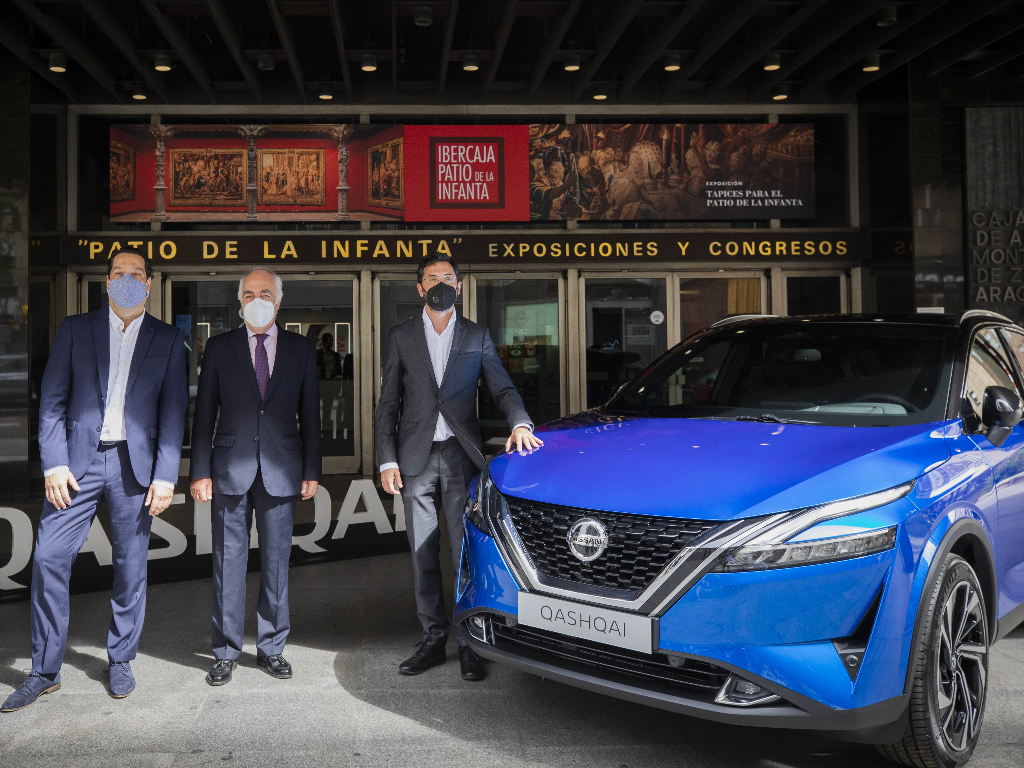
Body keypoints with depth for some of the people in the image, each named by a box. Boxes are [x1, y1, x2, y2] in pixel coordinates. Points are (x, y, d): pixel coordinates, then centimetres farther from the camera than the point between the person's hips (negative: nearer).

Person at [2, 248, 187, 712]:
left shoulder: (168, 340, 8)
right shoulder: (75, 329, 9)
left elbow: (173, 412, 3)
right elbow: (52, 400, 5)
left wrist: (165, 475, -5)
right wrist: (54, 463, -6)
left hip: (135, 466, 0)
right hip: (78, 462, 1)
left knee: (131, 568, 5)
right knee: (48, 559, -4)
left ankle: (120, 661, 22)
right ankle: (44, 671, 10)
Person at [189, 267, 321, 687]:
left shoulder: (302, 349, 7)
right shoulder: (219, 347, 5)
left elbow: (310, 414, 8)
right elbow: (204, 414, 4)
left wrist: (311, 471, 3)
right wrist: (200, 472, -2)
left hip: (280, 470, 1)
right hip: (230, 469, 0)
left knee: (276, 561, 7)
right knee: (228, 562, 4)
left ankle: (271, 647, 20)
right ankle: (226, 652, 16)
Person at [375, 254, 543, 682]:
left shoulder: (477, 338, 9)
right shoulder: (401, 337, 9)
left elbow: (502, 389, 4)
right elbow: (388, 404, 7)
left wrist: (520, 423, -17)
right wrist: (387, 461, -1)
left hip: (461, 457, -1)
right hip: (417, 458, 1)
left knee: (466, 554, -2)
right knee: (423, 555, 6)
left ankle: (470, 644, 6)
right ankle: (433, 640, 17)